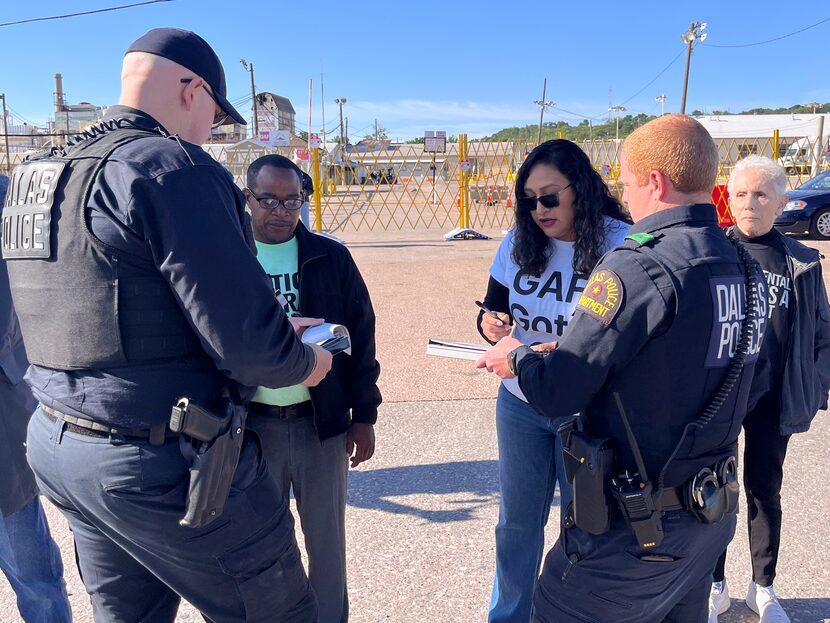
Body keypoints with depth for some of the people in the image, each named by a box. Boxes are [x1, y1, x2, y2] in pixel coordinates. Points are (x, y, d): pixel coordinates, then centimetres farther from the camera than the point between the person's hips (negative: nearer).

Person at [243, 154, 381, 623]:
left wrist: (364, 415, 2)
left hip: (322, 421, 1)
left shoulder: (331, 257, 0)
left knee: (327, 539, 15)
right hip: (251, 424, 0)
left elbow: (360, 336, 2)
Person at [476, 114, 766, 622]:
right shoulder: (747, 270, 1)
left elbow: (558, 393, -22)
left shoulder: (636, 270, -24)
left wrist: (518, 357, -1)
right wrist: (566, 353, 13)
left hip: (635, 529, -8)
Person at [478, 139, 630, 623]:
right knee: (517, 521, 19)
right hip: (520, 403, 4)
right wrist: (490, 324, -16)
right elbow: (494, 308, 7)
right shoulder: (519, 242, -3)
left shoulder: (621, 245, -16)